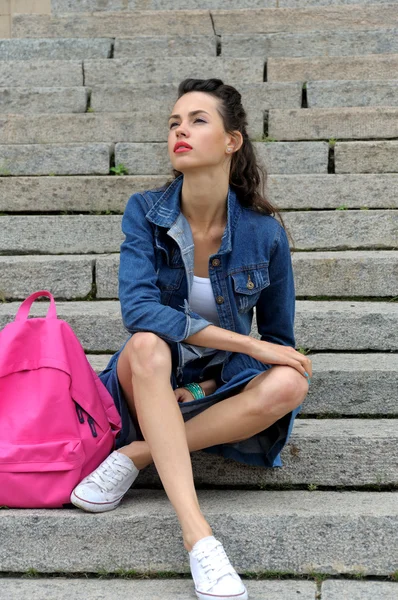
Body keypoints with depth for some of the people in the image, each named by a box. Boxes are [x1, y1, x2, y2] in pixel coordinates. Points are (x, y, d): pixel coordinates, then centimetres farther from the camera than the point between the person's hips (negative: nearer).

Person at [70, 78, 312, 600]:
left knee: (289, 384, -29)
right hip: (154, 382, -1)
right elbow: (138, 309, -25)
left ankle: (136, 455, -21)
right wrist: (246, 343, -28)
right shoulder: (145, 213, -11)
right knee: (147, 345, -35)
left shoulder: (264, 233, -11)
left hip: (224, 386, 1)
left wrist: (211, 384, -13)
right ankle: (198, 538, -39)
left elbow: (279, 341, 0)